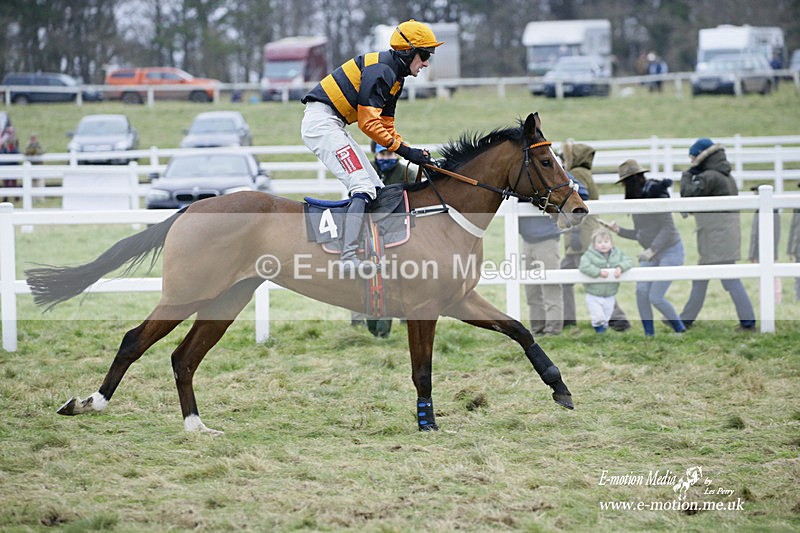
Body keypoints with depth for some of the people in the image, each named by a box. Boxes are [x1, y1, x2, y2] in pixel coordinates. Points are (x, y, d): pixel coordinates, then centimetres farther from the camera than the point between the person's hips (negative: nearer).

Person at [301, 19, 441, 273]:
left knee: (376, 188, 10)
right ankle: (349, 258, -30)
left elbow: (386, 125, 20)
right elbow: (369, 123, -21)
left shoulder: (395, 78, 16)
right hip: (321, 121, -11)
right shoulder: (380, 70, -17)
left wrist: (412, 153, 6)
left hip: (334, 127, 11)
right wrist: (403, 149, -18)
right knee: (363, 187, -20)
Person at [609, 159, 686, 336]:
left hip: (670, 251, -8)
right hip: (651, 255, 8)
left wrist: (652, 250, -26)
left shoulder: (656, 196, -18)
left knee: (656, 297, -10)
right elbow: (639, 234, 12)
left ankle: (681, 331, 8)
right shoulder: (637, 200, 7)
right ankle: (649, 335, 0)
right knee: (641, 291, -7)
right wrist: (618, 230, -2)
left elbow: (668, 228, -21)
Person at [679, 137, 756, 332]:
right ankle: (686, 319, 24)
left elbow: (689, 193, -21)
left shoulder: (709, 177, -14)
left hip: (717, 236, -10)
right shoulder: (726, 176, 16)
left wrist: (687, 175, -4)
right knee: (700, 280, 17)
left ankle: (748, 322, -9)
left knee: (731, 279, -9)